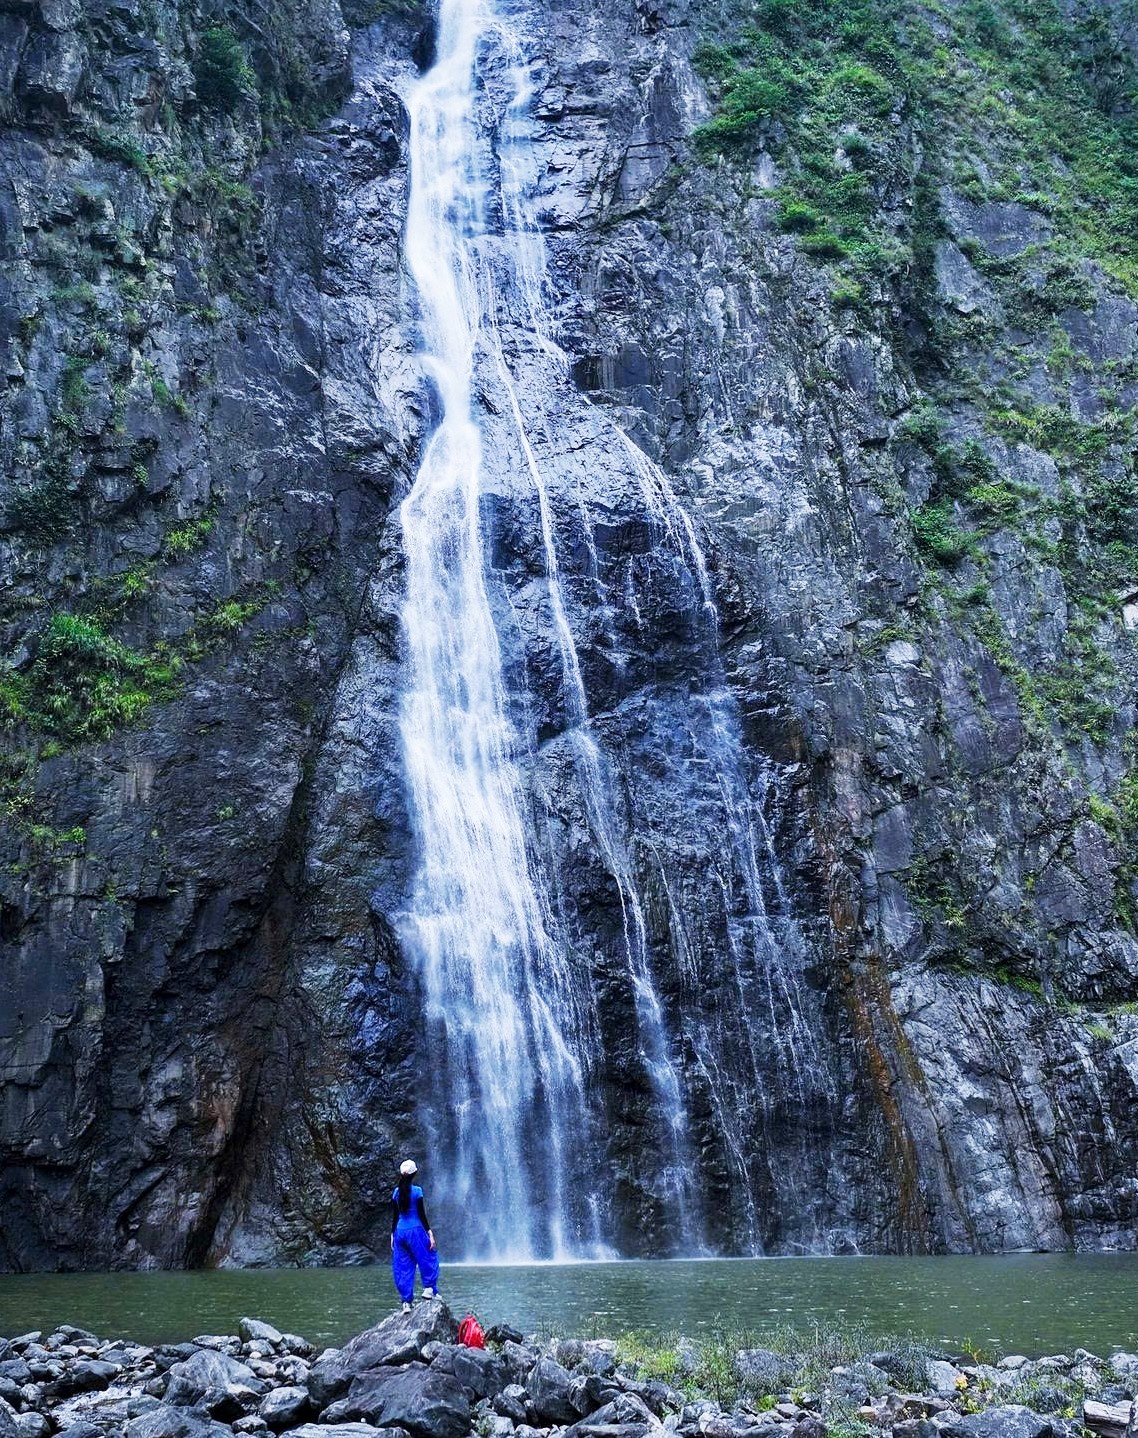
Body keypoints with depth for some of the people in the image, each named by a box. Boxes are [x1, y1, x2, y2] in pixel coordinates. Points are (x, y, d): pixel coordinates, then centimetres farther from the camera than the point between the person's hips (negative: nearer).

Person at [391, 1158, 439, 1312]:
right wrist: (430, 1233, -5)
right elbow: (421, 1215, -9)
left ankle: (406, 1302, 7)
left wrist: (392, 1235, 15)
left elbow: (394, 1217, 8)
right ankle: (429, 1288, 9)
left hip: (400, 1232, 5)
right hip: (415, 1230, -5)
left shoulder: (396, 1193, 5)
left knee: (403, 1267, 8)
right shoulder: (416, 1191, -8)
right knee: (428, 1259, 14)